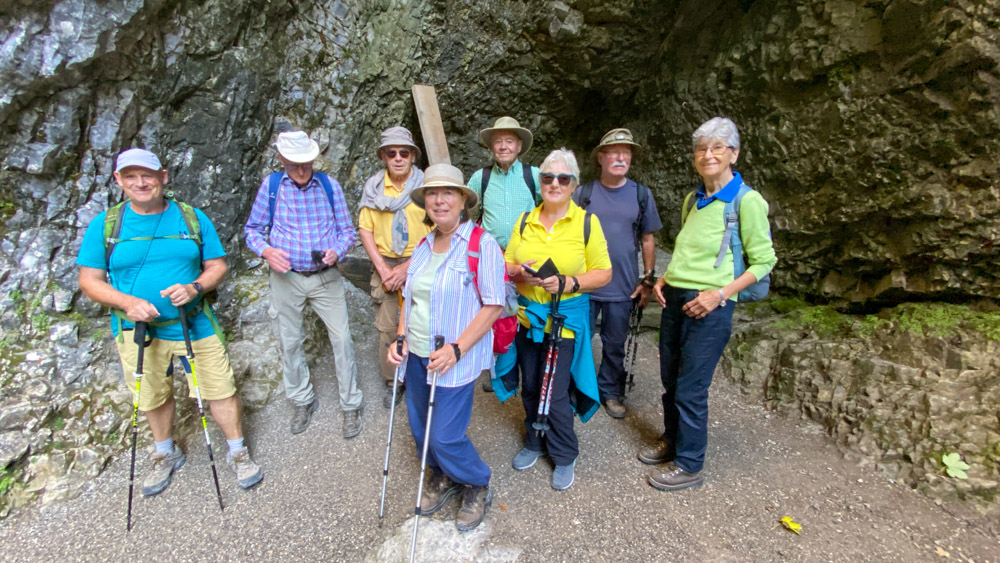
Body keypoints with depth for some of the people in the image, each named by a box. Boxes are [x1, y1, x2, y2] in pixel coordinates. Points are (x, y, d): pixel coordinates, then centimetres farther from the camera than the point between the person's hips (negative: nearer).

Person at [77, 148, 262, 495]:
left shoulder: (193, 218, 0)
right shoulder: (105, 225, 0)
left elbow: (217, 265, 2)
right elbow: (90, 280, 0)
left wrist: (195, 287, -18)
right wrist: (128, 302, -18)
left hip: (195, 323, -1)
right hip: (137, 329, 1)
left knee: (220, 388, 1)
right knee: (153, 396, 17)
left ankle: (237, 452, 21)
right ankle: (165, 454, 43)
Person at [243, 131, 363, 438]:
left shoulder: (329, 185, -1)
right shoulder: (271, 185, -1)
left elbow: (346, 230, 4)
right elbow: (253, 229, 6)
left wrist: (336, 251, -16)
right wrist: (266, 251, -15)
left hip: (326, 277, -1)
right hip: (286, 277, 1)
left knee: (342, 339, -2)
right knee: (290, 342, 12)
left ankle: (350, 406, 14)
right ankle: (303, 401, 33)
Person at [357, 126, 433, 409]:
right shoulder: (373, 186, 4)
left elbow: (435, 233, -6)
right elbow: (365, 229, 6)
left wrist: (408, 267, -11)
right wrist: (382, 268, -4)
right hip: (385, 264, 3)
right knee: (386, 326, 6)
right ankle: (393, 382, 23)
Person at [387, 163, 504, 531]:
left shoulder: (482, 244, -12)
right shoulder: (422, 247, 8)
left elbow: (494, 305, -15)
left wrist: (457, 349, -21)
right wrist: (401, 338, 2)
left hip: (455, 360, -6)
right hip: (417, 355, 7)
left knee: (445, 436, -2)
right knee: (420, 427, 16)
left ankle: (478, 487, 29)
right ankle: (443, 477, 46)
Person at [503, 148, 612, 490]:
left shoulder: (587, 222, -4)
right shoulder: (525, 221, 6)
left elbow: (603, 273, -4)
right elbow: (507, 265, 7)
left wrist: (568, 283, -20)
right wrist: (520, 273, -15)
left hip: (566, 318, -3)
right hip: (526, 314, 4)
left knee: (555, 392, 0)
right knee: (531, 387, 15)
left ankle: (564, 456, 26)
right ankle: (535, 443, 39)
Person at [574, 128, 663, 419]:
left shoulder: (642, 195, 2)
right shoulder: (583, 193, -2)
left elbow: (647, 240, 7)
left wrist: (648, 280, 4)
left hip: (622, 287, 1)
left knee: (615, 345, 14)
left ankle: (610, 391, 34)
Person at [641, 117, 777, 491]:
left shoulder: (747, 201, -9)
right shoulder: (693, 200, 12)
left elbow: (764, 261, -7)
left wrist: (720, 294, -18)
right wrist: (665, 278, 7)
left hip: (709, 307, -6)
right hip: (674, 299, 7)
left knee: (690, 389, 1)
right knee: (670, 380, 15)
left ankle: (689, 465, 20)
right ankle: (671, 441, 37)